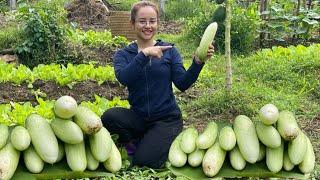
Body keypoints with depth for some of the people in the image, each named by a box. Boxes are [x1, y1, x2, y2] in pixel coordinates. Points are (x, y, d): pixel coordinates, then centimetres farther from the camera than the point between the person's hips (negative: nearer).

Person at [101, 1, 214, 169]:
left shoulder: (169, 50, 2)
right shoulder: (122, 54, 3)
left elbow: (182, 84, -9)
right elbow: (123, 78, -19)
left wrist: (197, 62, -25)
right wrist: (144, 54, -28)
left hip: (167, 118, -1)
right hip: (138, 116, 2)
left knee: (144, 161, -21)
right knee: (109, 117, -28)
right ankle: (133, 141, 3)